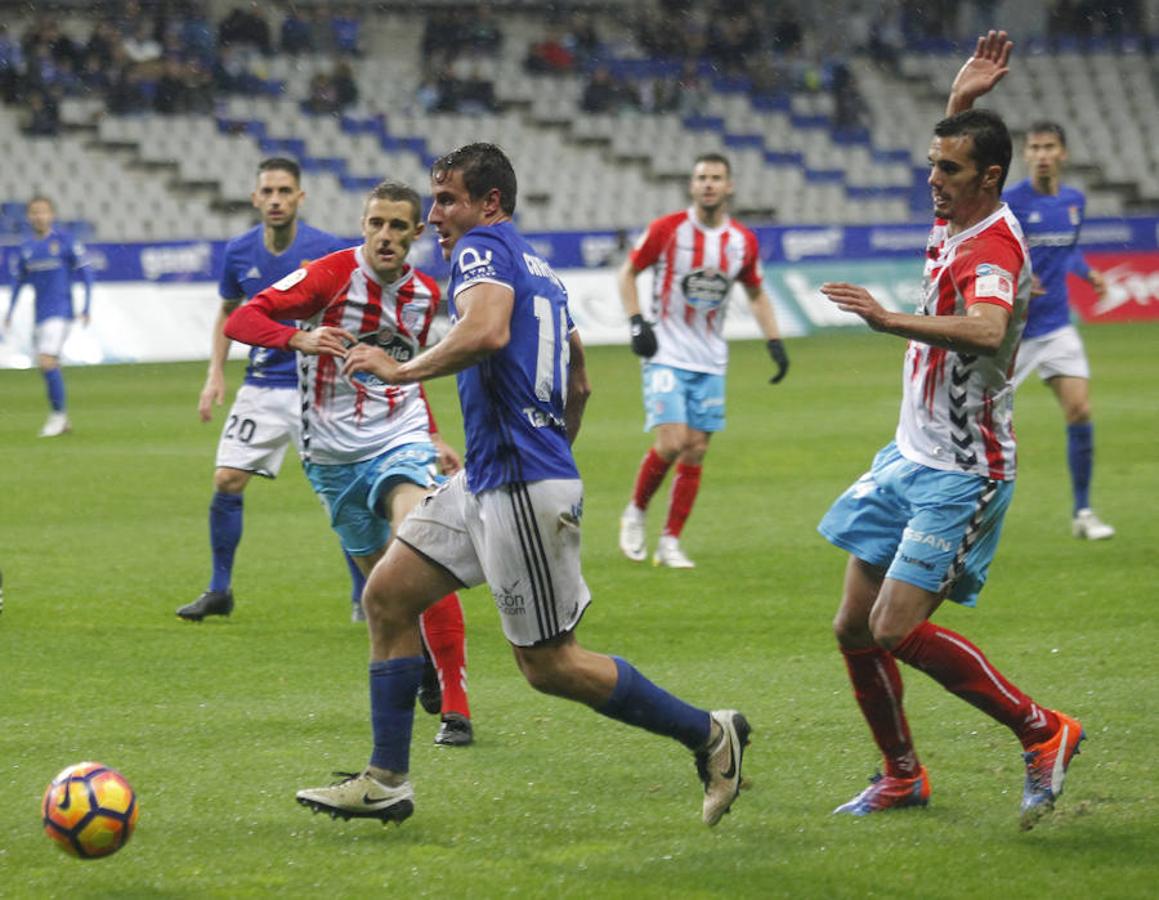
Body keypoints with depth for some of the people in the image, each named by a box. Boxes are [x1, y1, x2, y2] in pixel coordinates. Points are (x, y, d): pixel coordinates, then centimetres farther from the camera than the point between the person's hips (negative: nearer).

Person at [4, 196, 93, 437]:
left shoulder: (65, 241, -5)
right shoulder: (27, 248, 10)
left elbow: (86, 273, -3)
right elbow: (19, 281, 20)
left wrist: (86, 307, -8)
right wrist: (9, 313, 16)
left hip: (60, 312, -6)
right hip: (39, 315, 6)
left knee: (47, 362, -19)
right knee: (49, 367, 7)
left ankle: (58, 414, -8)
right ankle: (61, 420, 18)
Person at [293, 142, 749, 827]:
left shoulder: (483, 249, -10)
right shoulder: (536, 266, 19)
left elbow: (486, 331, -31)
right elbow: (579, 385, 26)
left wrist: (400, 369, -20)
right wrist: (557, 453, 36)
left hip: (521, 487, -10)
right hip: (487, 483, 10)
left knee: (549, 664, -3)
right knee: (387, 596, 9)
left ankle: (709, 735, 6)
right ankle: (388, 781, 9)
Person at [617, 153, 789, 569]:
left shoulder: (743, 241, 2)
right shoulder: (667, 230, -8)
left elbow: (756, 292, 18)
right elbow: (628, 271, 3)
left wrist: (775, 342, 7)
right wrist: (637, 322, -11)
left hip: (710, 362, 4)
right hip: (666, 355, -4)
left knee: (696, 452, 1)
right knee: (671, 441, -17)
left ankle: (670, 542, 9)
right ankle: (635, 512, 8)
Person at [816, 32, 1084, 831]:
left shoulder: (992, 252, -23)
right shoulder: (954, 224, 5)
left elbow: (987, 330, -45)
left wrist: (892, 321, -52)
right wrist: (961, 101, 12)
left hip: (962, 474, -9)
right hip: (912, 458, 9)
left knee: (897, 630, -17)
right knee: (855, 628, 8)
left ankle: (1043, 732, -4)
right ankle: (903, 776, 24)